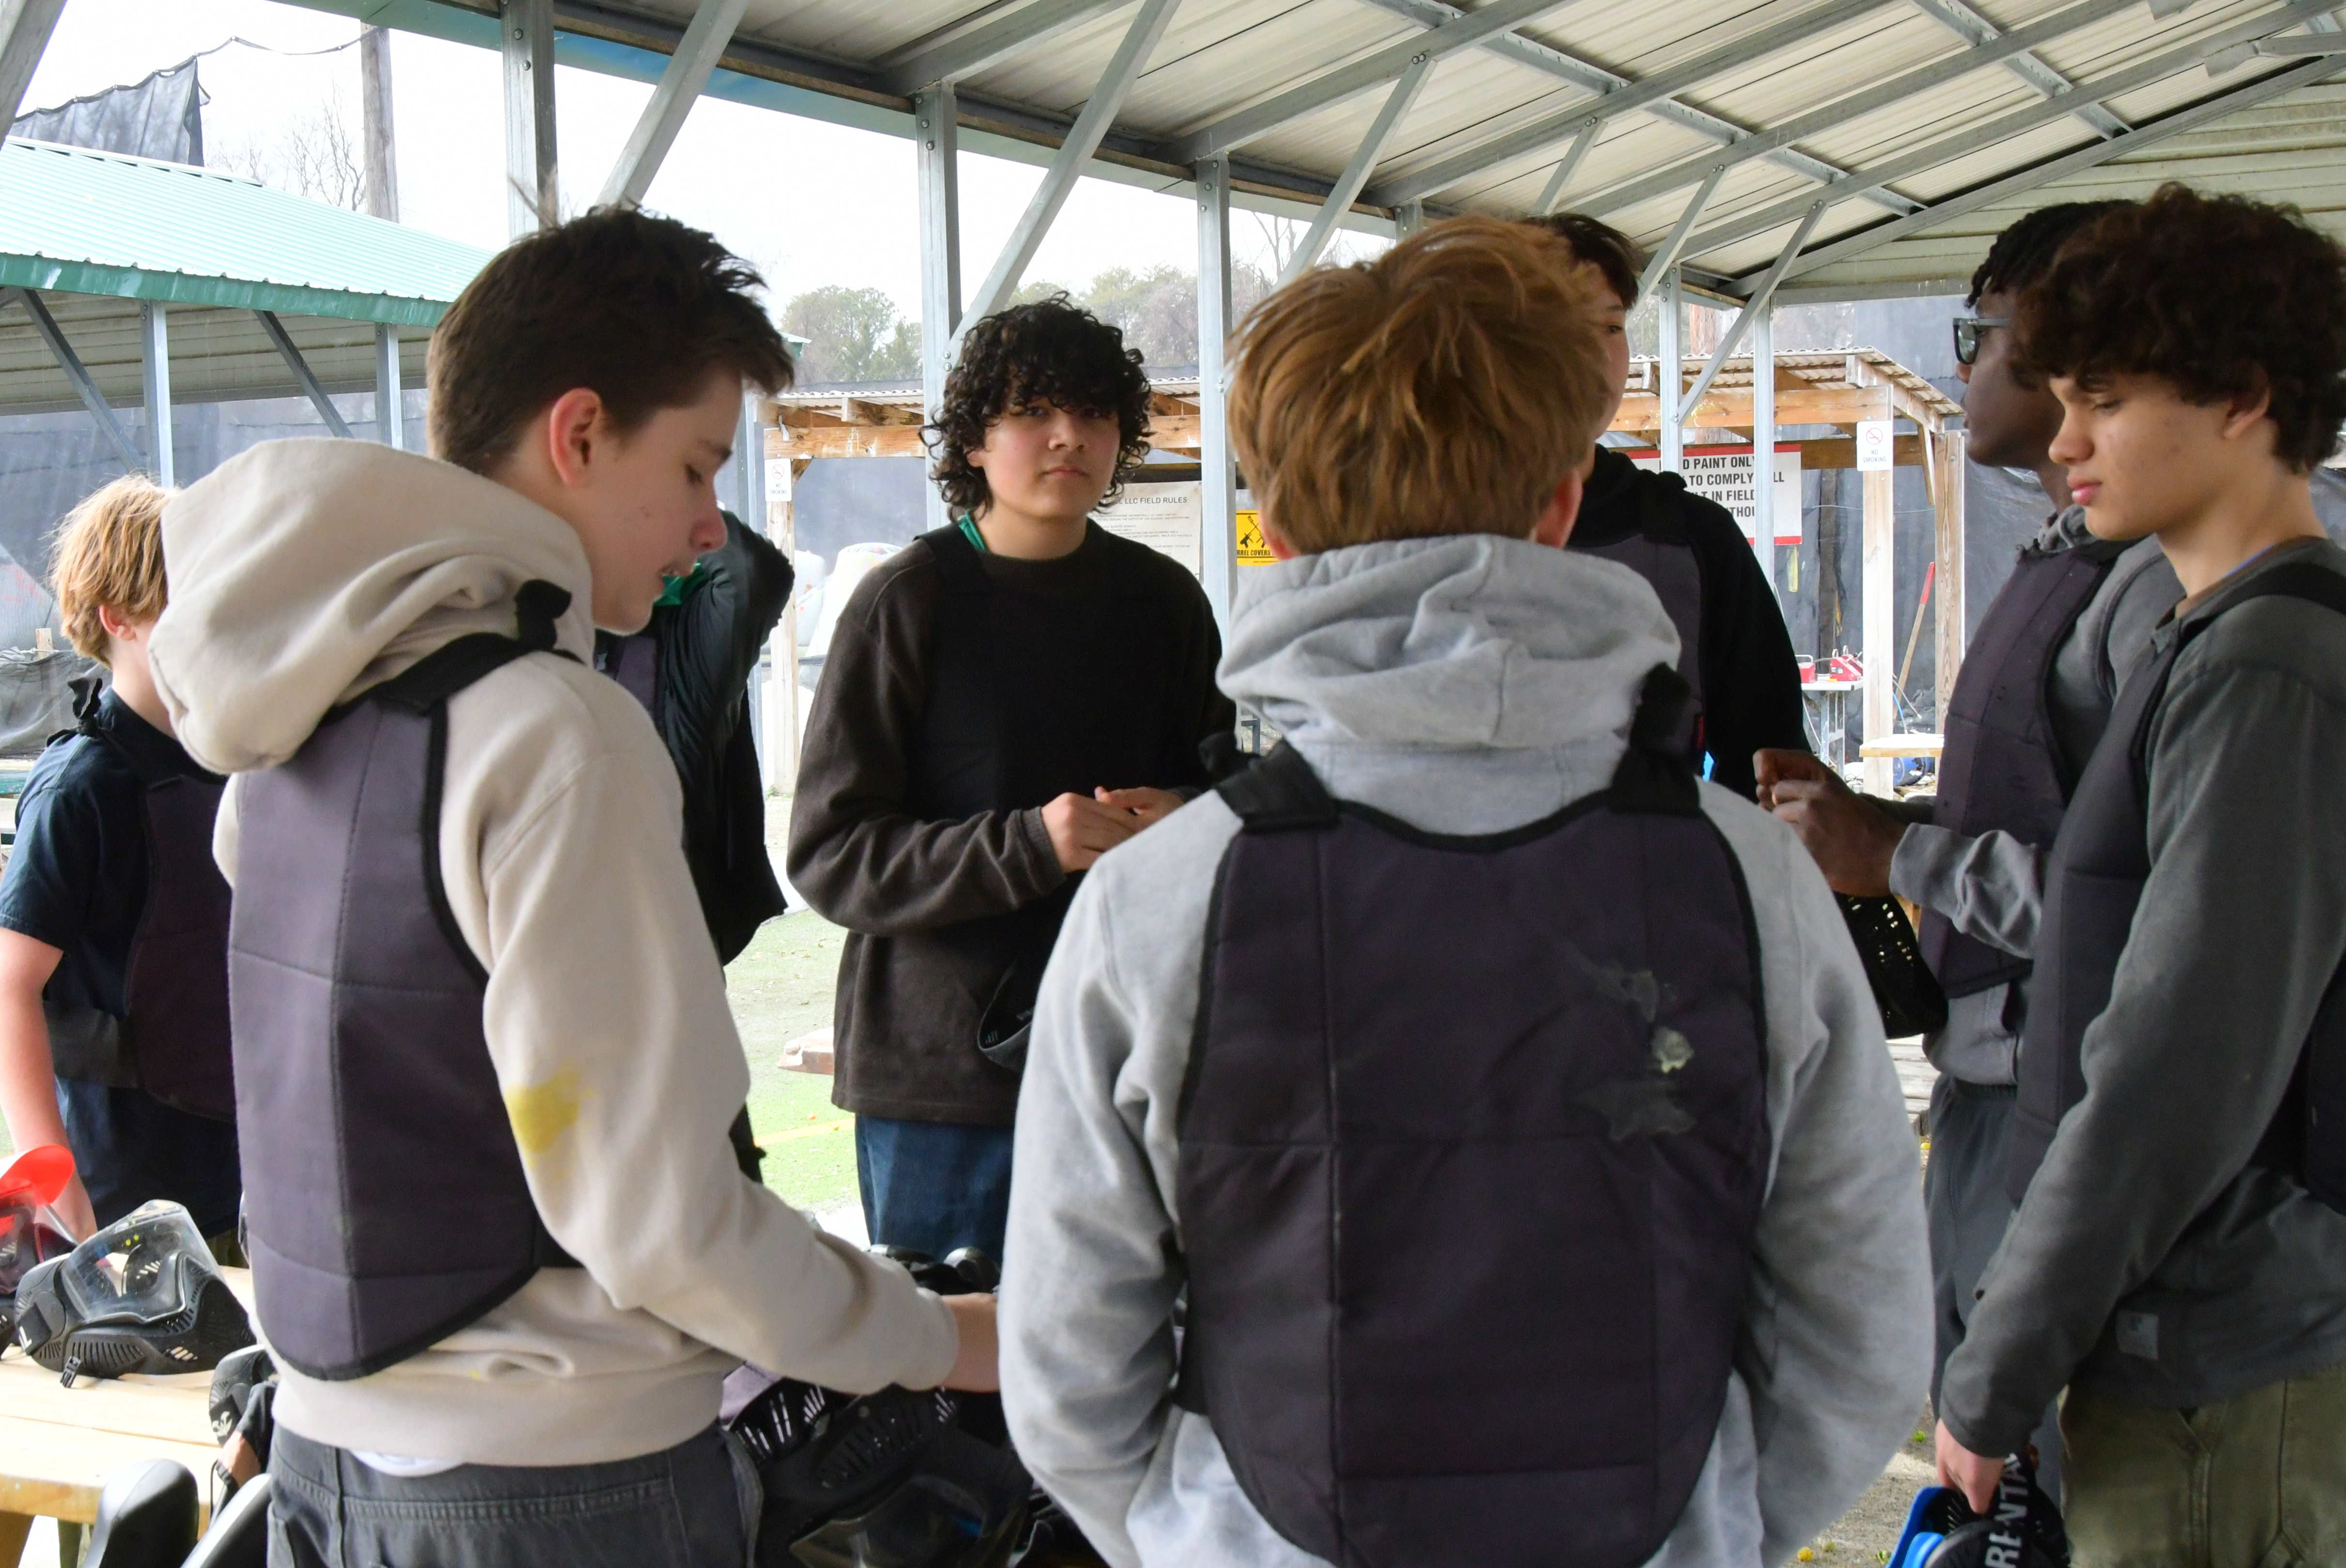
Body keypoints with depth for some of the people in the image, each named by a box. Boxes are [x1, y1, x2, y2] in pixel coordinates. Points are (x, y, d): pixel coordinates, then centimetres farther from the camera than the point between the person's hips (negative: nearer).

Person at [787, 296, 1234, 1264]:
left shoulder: (1162, 600, 8)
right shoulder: (908, 602, -4)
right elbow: (829, 854, -8)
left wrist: (1181, 822, -6)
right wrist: (1030, 844, -21)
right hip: (940, 1073, -4)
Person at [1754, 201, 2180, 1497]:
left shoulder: (2160, 585, -19)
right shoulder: (2063, 564, 15)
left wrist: (1899, 859, -17)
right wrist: (1874, 817, 9)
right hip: (1987, 1086, 10)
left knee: (2049, 1490, 2)